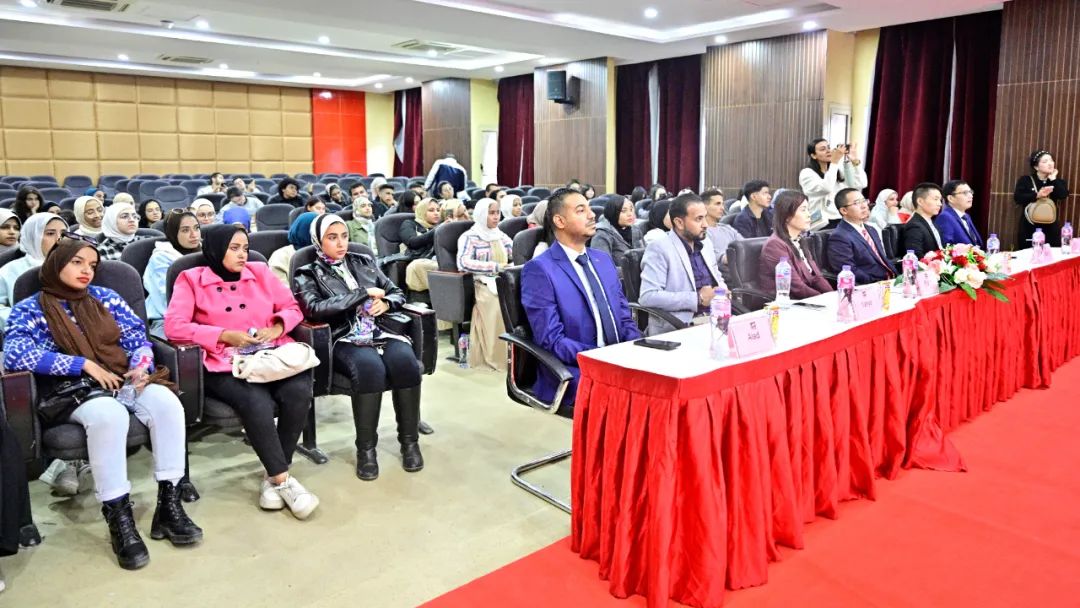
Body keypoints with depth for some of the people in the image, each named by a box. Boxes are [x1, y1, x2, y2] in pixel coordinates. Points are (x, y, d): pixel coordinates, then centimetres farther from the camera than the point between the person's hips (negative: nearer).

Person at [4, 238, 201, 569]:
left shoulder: (106, 297, 15)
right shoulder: (29, 309, 5)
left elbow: (137, 338, 12)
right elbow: (15, 353, -12)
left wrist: (141, 367, -11)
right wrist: (85, 364, -18)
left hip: (124, 381, 4)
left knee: (166, 401, -30)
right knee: (109, 413, -39)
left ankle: (169, 503, -24)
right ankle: (118, 518, -30)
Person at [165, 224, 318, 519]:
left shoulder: (260, 272, 18)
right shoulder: (191, 279, 7)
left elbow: (292, 307, 20)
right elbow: (174, 326, -5)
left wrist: (277, 327, -2)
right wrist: (225, 336, -11)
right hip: (225, 364, -3)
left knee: (299, 391, -30)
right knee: (257, 402, -35)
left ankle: (274, 478, -15)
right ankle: (284, 481, -20)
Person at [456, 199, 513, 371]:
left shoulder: (501, 235, 20)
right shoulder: (469, 236, 1)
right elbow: (463, 262, -16)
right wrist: (496, 266, -21)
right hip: (481, 284, -5)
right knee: (498, 304, -35)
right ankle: (498, 356, -26)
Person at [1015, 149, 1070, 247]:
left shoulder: (1058, 181, 11)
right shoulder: (1026, 180, 3)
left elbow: (1063, 196, -9)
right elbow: (1017, 197, -12)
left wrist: (1053, 179, -6)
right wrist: (1037, 195, -23)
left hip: (1051, 228, 3)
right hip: (1029, 228, -3)